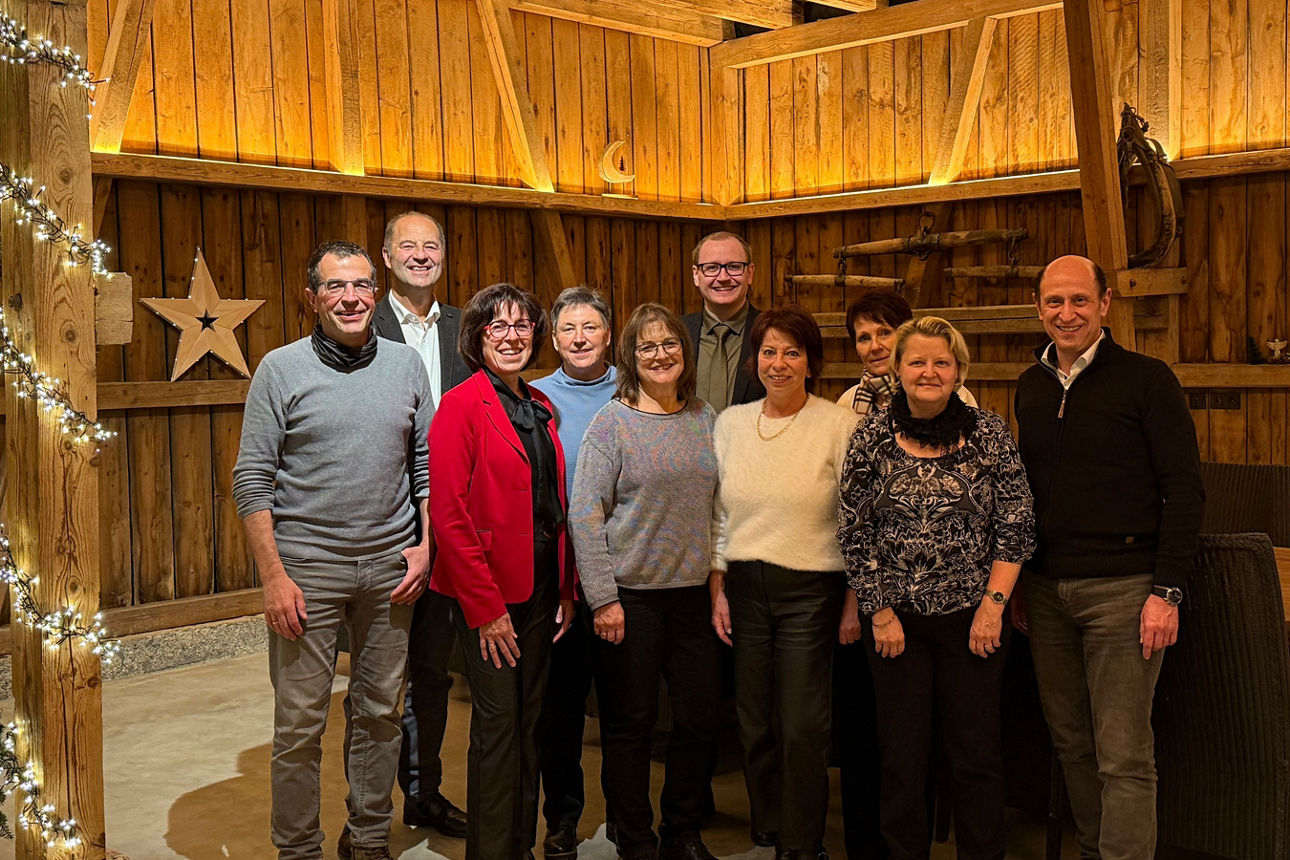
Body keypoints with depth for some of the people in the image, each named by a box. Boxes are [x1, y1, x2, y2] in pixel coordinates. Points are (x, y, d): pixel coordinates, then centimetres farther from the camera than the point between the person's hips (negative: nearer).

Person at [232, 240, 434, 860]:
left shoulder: (406, 365, 6)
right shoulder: (281, 369, -4)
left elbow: (427, 461, 12)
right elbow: (251, 480, -6)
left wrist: (425, 543, 2)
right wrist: (273, 574, -12)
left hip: (391, 565, 3)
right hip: (306, 567, -3)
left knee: (381, 711, 13)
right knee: (300, 721, 2)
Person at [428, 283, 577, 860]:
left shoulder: (541, 408, 12)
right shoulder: (462, 405, -10)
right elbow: (448, 512, -15)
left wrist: (566, 590, 8)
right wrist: (485, 605, -16)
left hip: (540, 589, 7)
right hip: (487, 594, -7)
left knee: (528, 719, 13)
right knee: (498, 721, -1)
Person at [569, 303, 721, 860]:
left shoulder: (704, 418, 9)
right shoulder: (612, 423, -6)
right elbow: (585, 513, -10)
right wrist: (602, 597, -13)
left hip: (694, 589, 5)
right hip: (631, 593, -4)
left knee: (699, 719, 8)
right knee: (630, 723, 5)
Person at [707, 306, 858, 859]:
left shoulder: (838, 425, -6)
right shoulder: (731, 423, 7)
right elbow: (717, 516, 11)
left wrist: (855, 601, -6)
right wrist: (717, 590, 7)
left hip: (811, 589, -4)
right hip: (744, 587, 4)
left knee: (802, 729, 0)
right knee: (754, 724, 11)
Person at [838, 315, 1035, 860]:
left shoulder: (989, 433, 0)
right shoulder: (871, 438, 0)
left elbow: (1016, 527, 1)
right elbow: (853, 533, 1)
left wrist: (993, 603, -6)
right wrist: (880, 612, -3)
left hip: (973, 615, 0)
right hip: (896, 618, 0)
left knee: (977, 751, 5)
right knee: (902, 752, 7)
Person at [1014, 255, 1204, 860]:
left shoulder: (1145, 379, -4)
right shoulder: (1031, 387, 12)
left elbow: (1185, 490, -7)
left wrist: (1167, 590, -12)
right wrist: (1016, 579, 12)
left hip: (1122, 588, -5)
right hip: (1046, 589, 5)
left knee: (1123, 757, -4)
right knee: (1071, 742, 13)